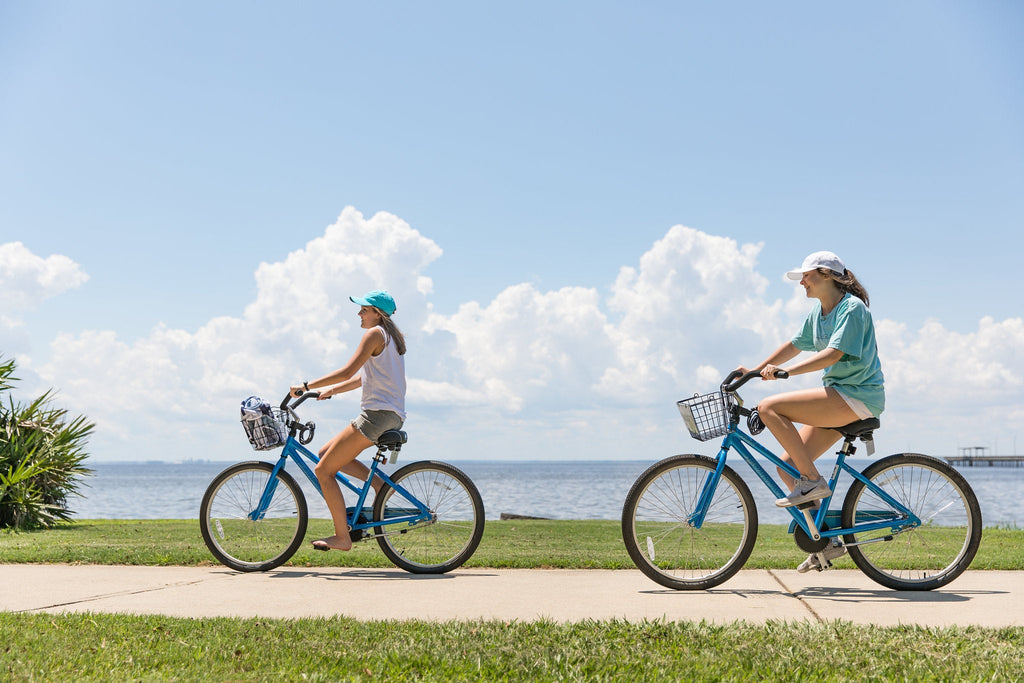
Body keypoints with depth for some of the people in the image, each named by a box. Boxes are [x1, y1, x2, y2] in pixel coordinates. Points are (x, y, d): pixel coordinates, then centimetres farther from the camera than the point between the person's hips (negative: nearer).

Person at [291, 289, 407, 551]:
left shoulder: (375, 334, -8)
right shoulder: (391, 336, 22)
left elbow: (347, 372, -17)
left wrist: (306, 386, -13)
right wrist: (331, 390, 22)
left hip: (377, 413, -10)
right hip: (393, 417, 10)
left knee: (323, 470, -6)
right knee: (326, 454, 17)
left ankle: (342, 537, -4)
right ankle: (379, 483, 6)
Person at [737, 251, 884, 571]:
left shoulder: (852, 308, -13)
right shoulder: (817, 312, 15)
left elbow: (833, 354, -25)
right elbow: (795, 345, 22)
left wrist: (785, 371, -33)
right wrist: (754, 370, 13)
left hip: (857, 397, -9)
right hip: (839, 399, 9)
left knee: (769, 408, -21)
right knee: (787, 467, 2)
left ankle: (814, 481, -16)